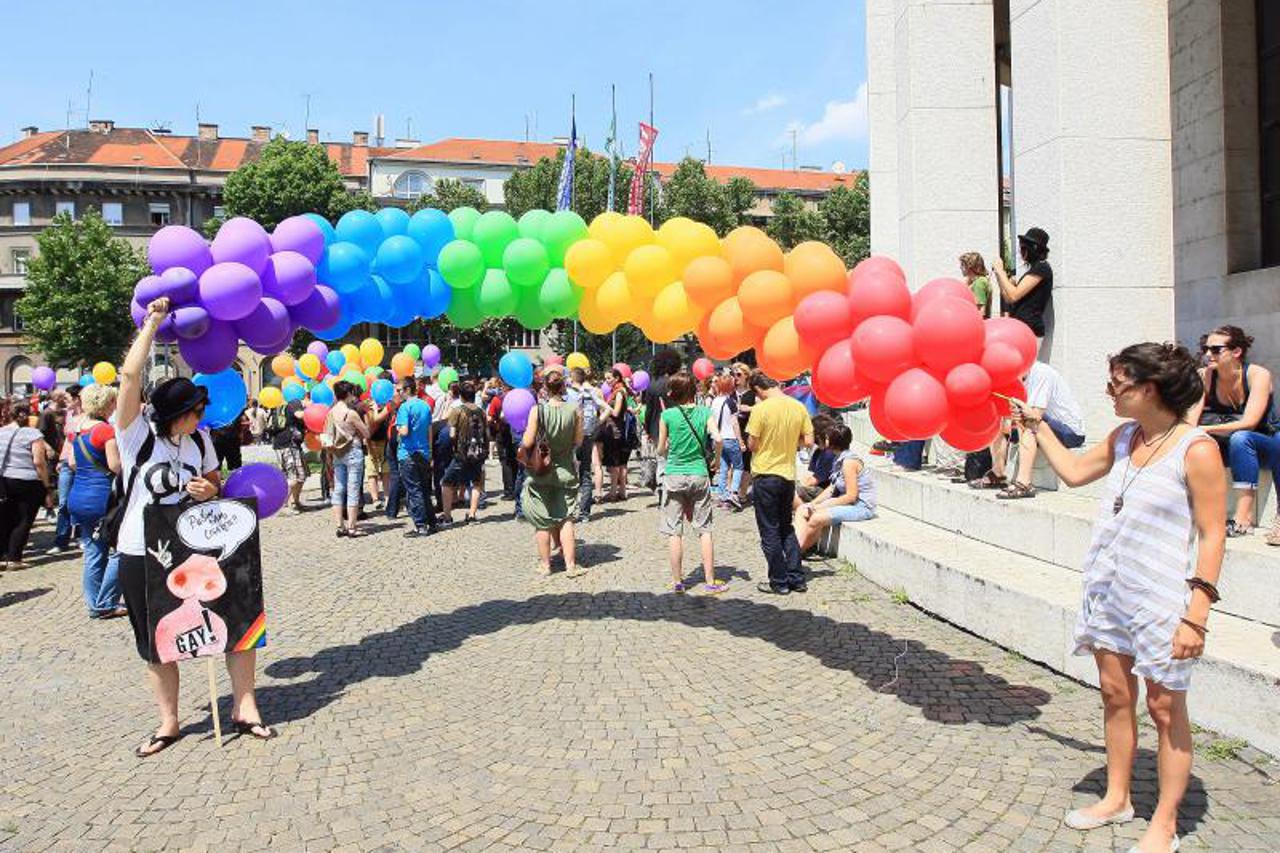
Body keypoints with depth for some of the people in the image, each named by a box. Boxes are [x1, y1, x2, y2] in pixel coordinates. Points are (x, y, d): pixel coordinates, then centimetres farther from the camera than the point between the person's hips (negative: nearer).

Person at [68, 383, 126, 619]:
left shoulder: (77, 428, 10)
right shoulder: (107, 430, -14)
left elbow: (72, 462, 20)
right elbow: (116, 466, -19)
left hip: (77, 497, 8)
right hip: (101, 497, -8)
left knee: (92, 553, 12)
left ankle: (94, 604, 16)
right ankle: (106, 604, 3)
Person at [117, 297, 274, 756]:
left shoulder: (201, 440, 2)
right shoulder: (136, 434, -10)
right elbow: (130, 377, -23)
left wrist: (209, 491, -10)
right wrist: (152, 323, -18)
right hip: (142, 555, -3)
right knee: (156, 643, 10)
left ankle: (244, 708, 9)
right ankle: (169, 723, 27)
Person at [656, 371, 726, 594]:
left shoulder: (667, 415, -4)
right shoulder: (705, 412, -1)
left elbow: (661, 450, 1)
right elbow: (717, 439, -14)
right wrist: (715, 460, 2)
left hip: (674, 476, -1)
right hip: (699, 474, 1)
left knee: (674, 531, 6)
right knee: (704, 529, 8)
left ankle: (677, 581, 11)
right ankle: (710, 581, 9)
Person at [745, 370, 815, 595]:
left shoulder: (761, 409, -16)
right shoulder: (799, 407, -1)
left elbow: (752, 445, -13)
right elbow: (808, 441, 1)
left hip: (765, 475, -5)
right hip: (789, 475, 5)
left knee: (770, 532, 6)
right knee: (787, 528, 19)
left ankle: (779, 582, 11)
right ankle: (797, 579, 20)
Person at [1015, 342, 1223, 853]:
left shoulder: (1197, 450, -15)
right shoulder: (1124, 437, 6)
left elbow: (1212, 536, -15)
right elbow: (1073, 472, 22)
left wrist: (1197, 614, -18)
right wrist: (1037, 426, 22)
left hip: (1161, 599, -7)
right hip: (1108, 589, 7)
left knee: (1165, 707, 6)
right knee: (1115, 695, 16)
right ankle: (1116, 799, 32)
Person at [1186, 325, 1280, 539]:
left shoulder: (1258, 375, -17)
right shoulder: (1205, 376, -8)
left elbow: (1248, 423, -29)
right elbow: (1190, 421, -15)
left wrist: (1205, 429, -37)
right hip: (1232, 448, 4)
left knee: (1240, 438, -37)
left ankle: (1244, 519, -39)